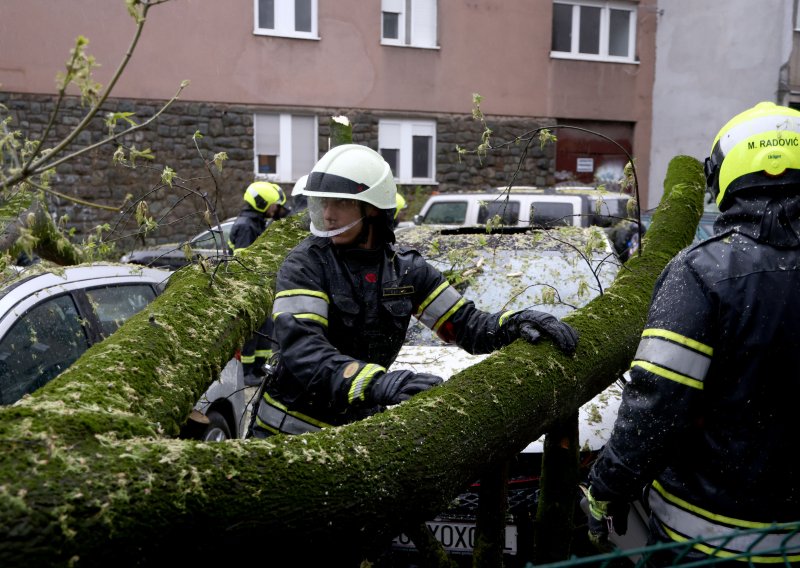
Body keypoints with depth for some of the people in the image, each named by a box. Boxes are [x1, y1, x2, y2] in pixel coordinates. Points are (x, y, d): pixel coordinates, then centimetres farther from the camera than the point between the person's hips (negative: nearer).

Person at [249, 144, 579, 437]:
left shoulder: (405, 268, -2)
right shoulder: (305, 264, -16)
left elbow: (466, 326, 2)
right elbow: (300, 350, -30)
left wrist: (515, 323, -19)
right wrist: (378, 384, -46)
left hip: (359, 430, 4)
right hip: (289, 432, -3)